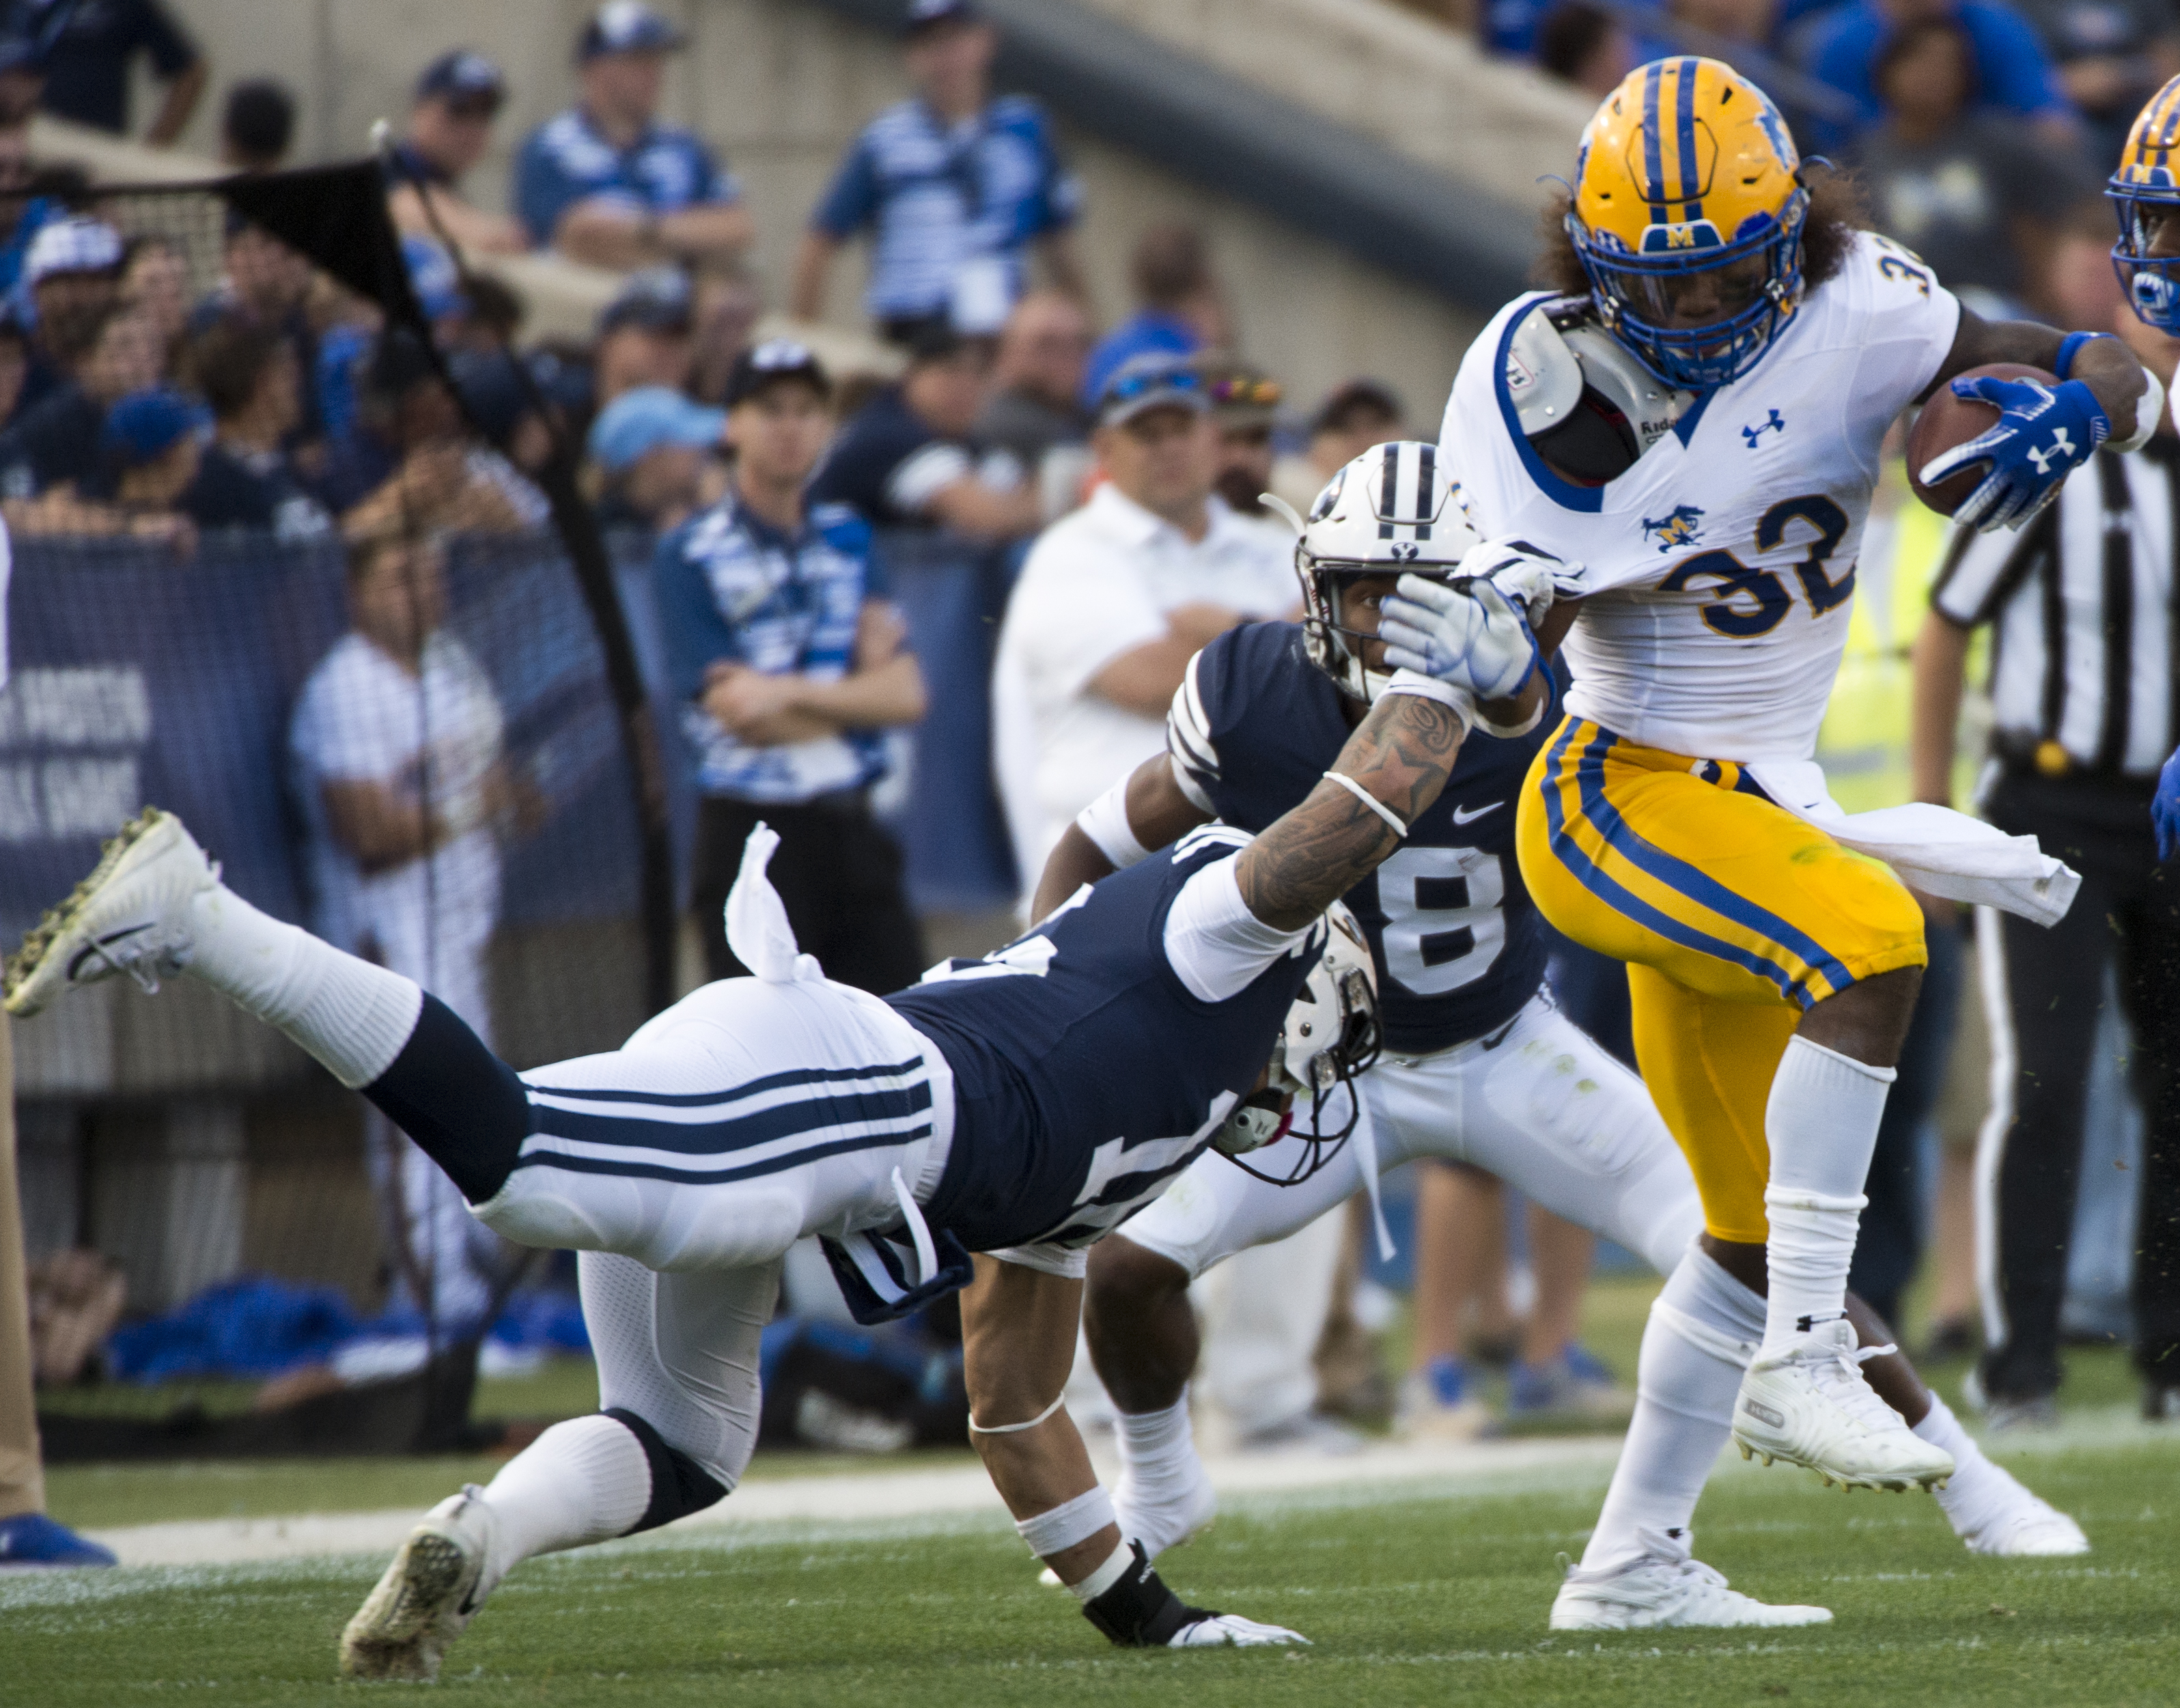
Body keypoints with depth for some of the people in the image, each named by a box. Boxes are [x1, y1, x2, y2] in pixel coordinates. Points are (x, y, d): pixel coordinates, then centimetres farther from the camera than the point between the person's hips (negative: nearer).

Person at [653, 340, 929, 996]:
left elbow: (905, 695, 2)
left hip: (850, 826, 5)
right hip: (752, 835, -5)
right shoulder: (691, 555, -4)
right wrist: (857, 687, -1)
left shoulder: (849, 540, 12)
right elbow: (736, 712, -12)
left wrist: (789, 693, -12)